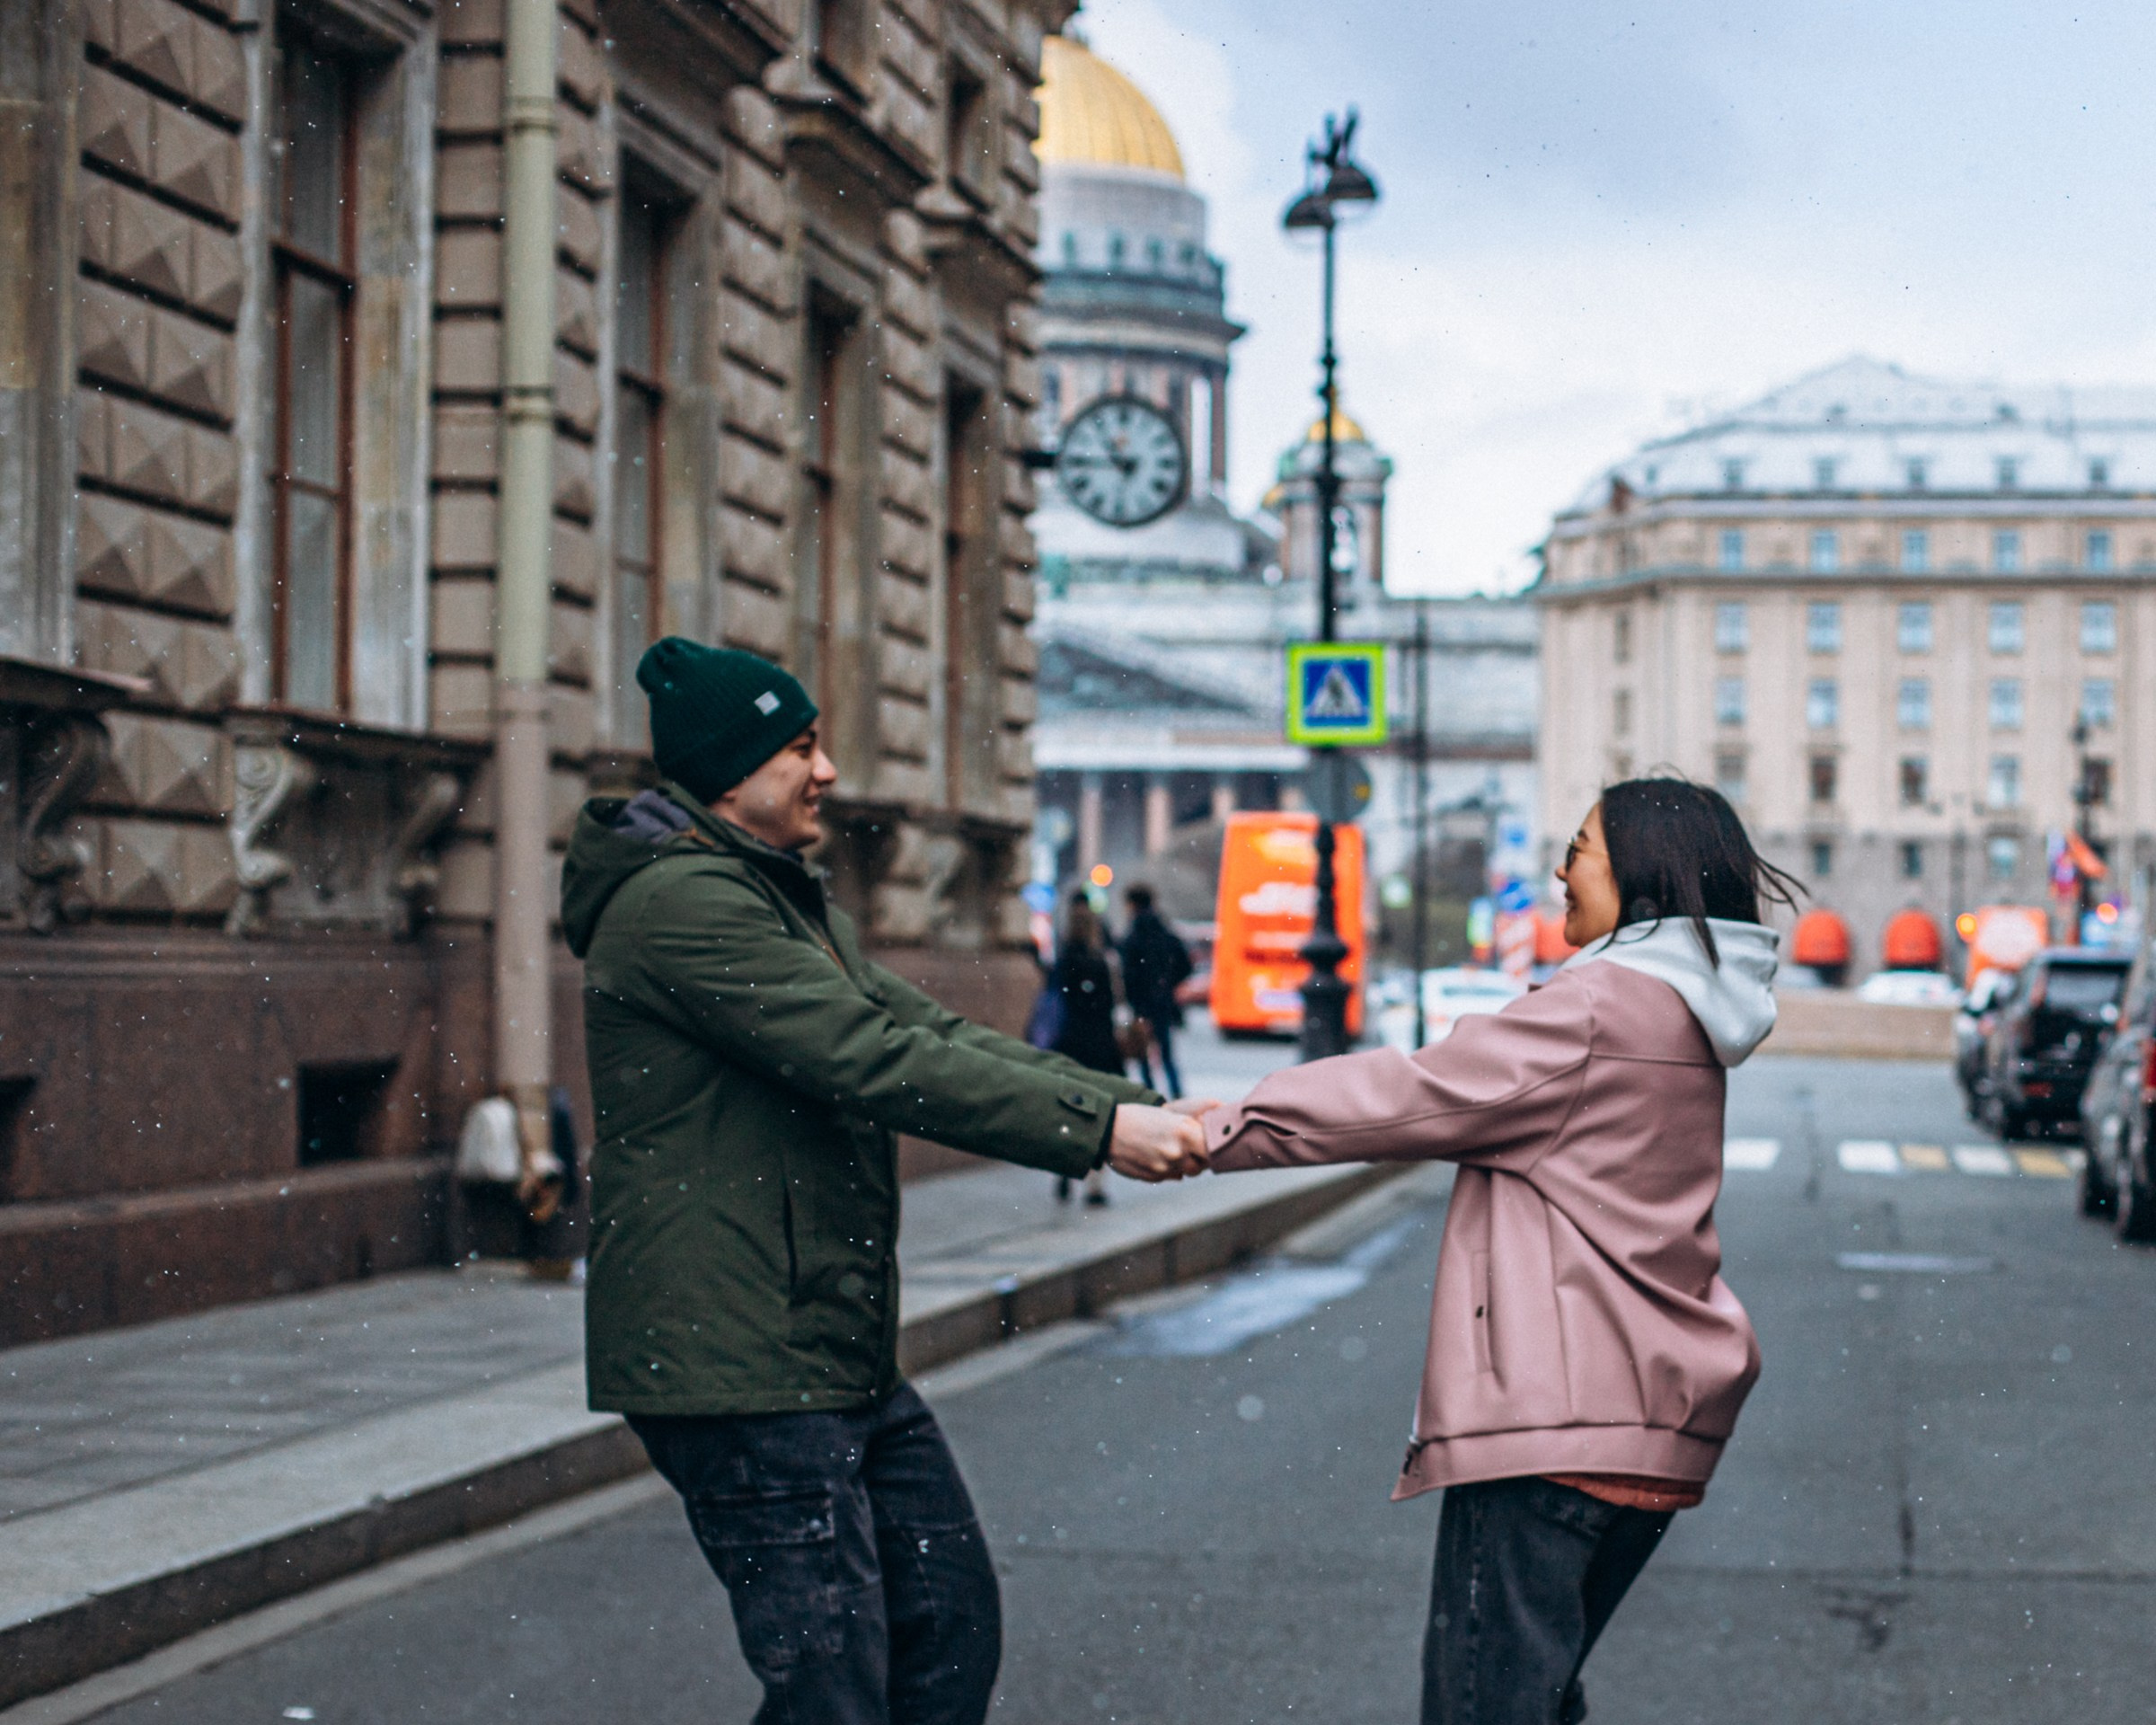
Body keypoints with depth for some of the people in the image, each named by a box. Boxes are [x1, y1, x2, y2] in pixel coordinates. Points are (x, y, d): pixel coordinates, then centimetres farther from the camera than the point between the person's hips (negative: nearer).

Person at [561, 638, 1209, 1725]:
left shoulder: (787, 903, 19)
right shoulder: (680, 903, -16)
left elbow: (935, 1037, 11)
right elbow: (878, 1064, -23)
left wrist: (1139, 1107, -2)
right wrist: (1096, 1129, -24)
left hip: (842, 1366, 11)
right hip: (732, 1367, -11)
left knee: (953, 1636, 14)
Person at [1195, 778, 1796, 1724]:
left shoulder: (1596, 1005, -12)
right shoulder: (1681, 1009, 18)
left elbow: (1417, 1095, -10)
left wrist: (1225, 1129, -3)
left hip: (1554, 1414, -10)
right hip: (1656, 1423, 10)